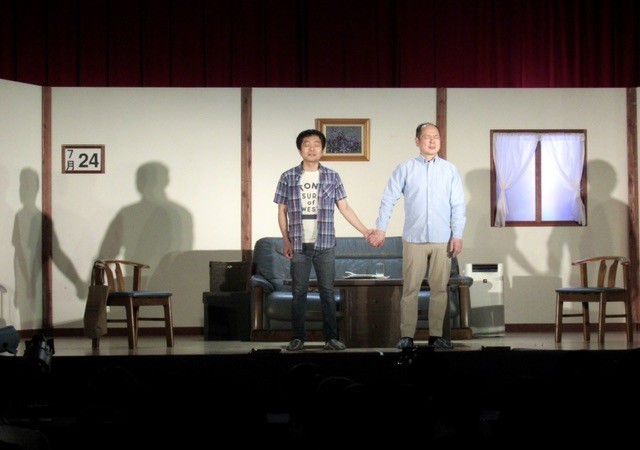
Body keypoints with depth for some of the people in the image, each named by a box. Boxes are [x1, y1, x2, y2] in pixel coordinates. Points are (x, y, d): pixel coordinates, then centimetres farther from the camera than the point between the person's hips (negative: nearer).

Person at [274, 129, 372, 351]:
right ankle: (297, 338, 9)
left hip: (324, 244, 0)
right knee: (299, 292, 3)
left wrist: (364, 230, -1)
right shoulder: (288, 177, 4)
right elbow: (282, 211, 6)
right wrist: (286, 241, 0)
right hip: (299, 245, 0)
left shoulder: (332, 177, 5)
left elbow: (344, 208, 6)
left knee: (327, 291, 2)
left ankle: (331, 337, 7)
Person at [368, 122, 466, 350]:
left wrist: (457, 235, -3)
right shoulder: (405, 168, 3)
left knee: (440, 288, 2)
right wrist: (381, 229, -6)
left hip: (443, 240, 1)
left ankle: (437, 335, 7)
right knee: (410, 288, 0)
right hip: (414, 239, -1)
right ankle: (406, 335, 3)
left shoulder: (450, 170, 6)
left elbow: (458, 205, 4)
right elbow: (388, 200, 1)